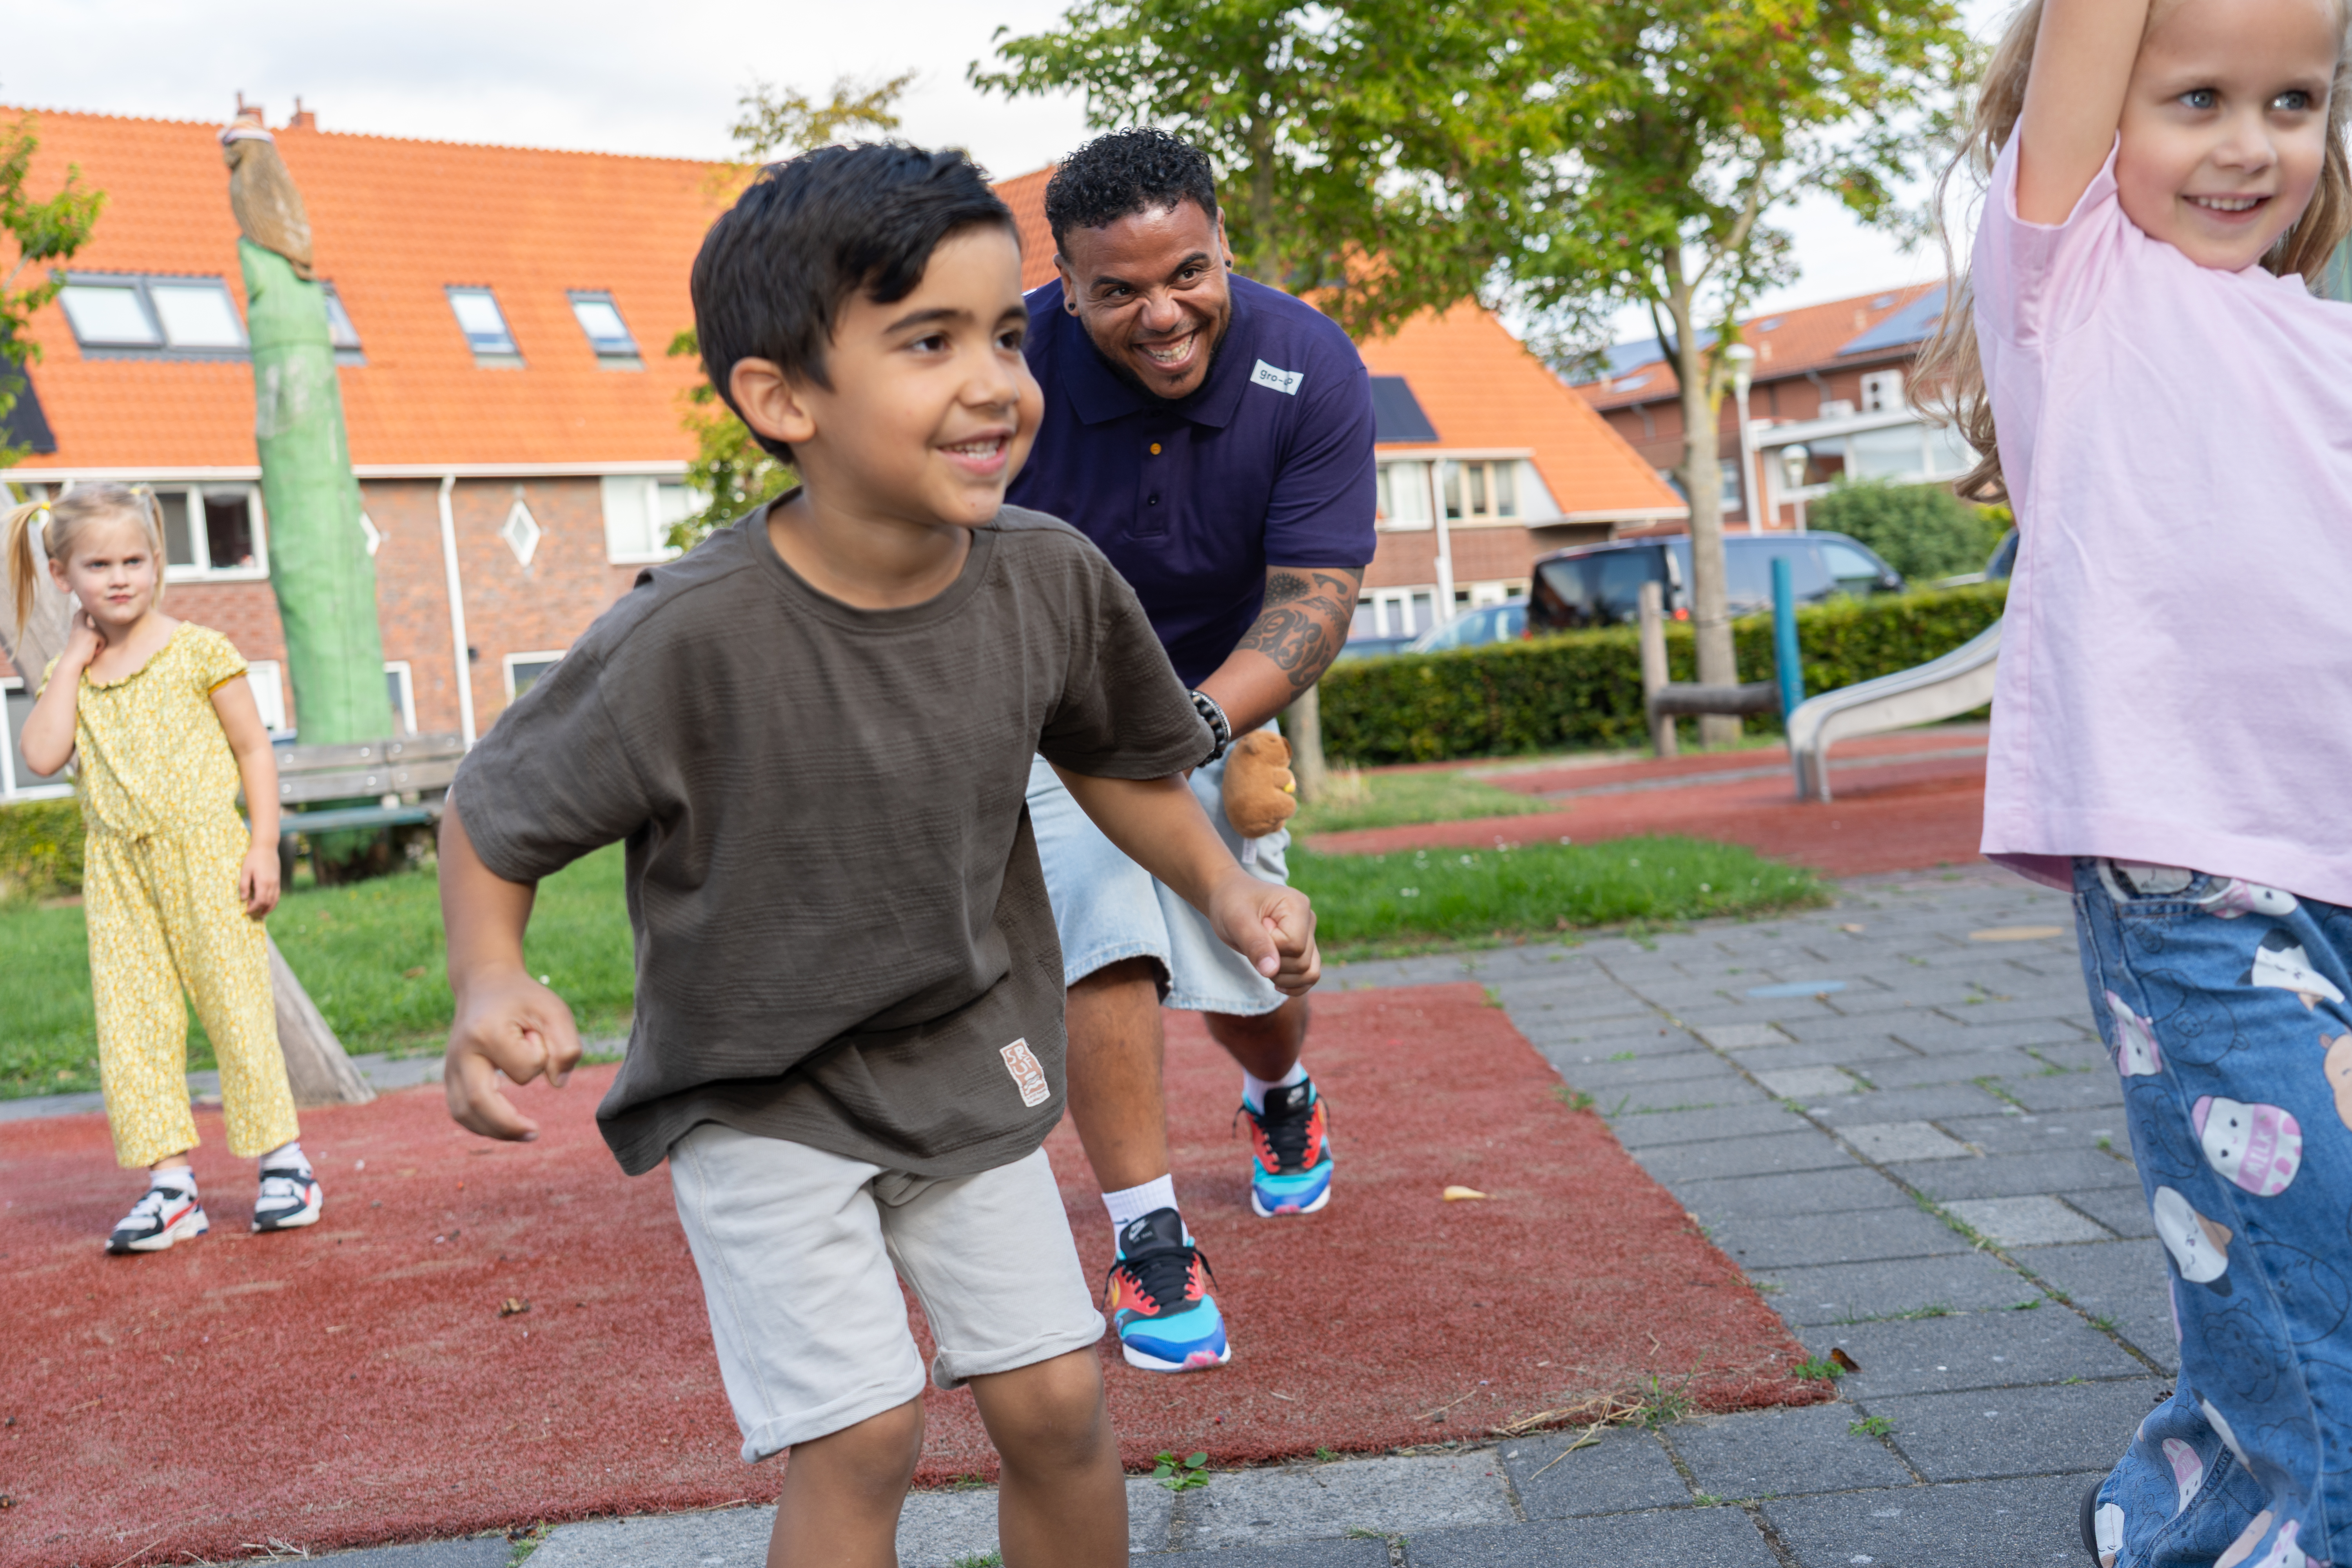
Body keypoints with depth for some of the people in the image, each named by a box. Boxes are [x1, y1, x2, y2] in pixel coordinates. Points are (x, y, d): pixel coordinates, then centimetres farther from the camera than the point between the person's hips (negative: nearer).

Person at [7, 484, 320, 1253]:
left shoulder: (199, 652, -1)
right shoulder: (68, 674, 10)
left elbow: (253, 750, 0)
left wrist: (263, 845, -9)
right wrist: (74, 659, -3)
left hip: (206, 853, -4)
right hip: (117, 871, 4)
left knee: (236, 1003, -2)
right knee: (130, 1022, 1)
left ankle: (284, 1163, 8)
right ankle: (171, 1184, 6)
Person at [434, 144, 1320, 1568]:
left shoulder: (1049, 580, -15)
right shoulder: (691, 640, -29)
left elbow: (1112, 756, 6)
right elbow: (496, 817, -14)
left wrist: (1223, 885, -7)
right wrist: (493, 988, -31)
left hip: (964, 1057, 4)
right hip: (753, 1090, -4)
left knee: (1057, 1402, 7)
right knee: (863, 1434, -8)